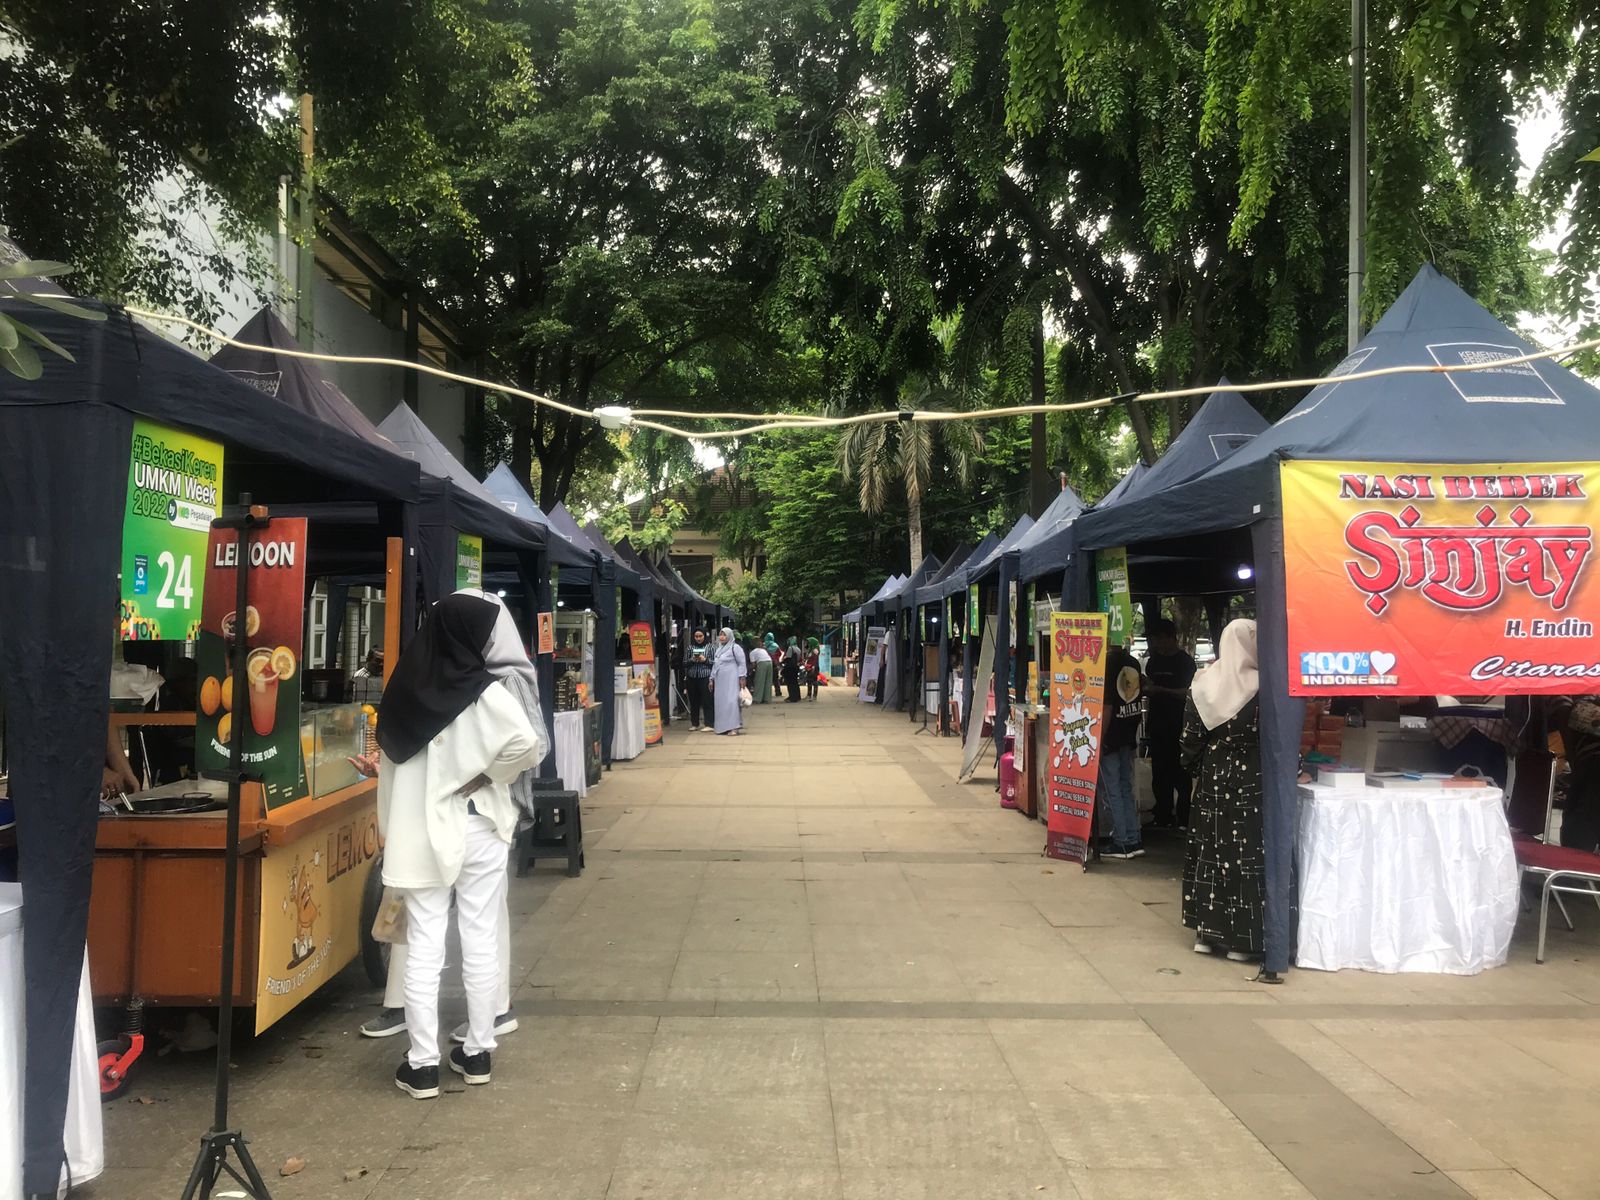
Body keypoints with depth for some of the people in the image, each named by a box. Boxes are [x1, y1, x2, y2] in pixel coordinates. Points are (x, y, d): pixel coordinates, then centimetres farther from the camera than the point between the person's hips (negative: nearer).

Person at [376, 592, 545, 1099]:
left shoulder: (406, 686, 0)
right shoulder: (483, 690, -12)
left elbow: (389, 757, 6)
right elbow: (527, 744, -25)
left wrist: (390, 824, 15)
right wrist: (487, 776, -9)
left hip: (418, 830, 3)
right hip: (476, 827, -3)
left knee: (423, 947, 5)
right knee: (481, 942, 9)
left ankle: (423, 1064, 9)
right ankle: (477, 1052, 19)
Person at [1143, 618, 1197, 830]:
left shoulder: (1185, 662, -4)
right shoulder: (1153, 661, 15)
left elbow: (1188, 693, -12)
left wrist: (1160, 690, -20)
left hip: (1178, 727, -6)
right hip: (1157, 725, 6)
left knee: (1179, 773, -4)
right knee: (1159, 774, 8)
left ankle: (1183, 819, 2)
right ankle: (1163, 817, 15)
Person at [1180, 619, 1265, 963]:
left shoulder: (1202, 684, 1)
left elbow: (1191, 740, 4)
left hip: (1211, 780, 4)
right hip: (1249, 783, -4)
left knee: (1208, 850, 12)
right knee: (1245, 854, 1)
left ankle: (1206, 931, 19)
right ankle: (1241, 940, 6)